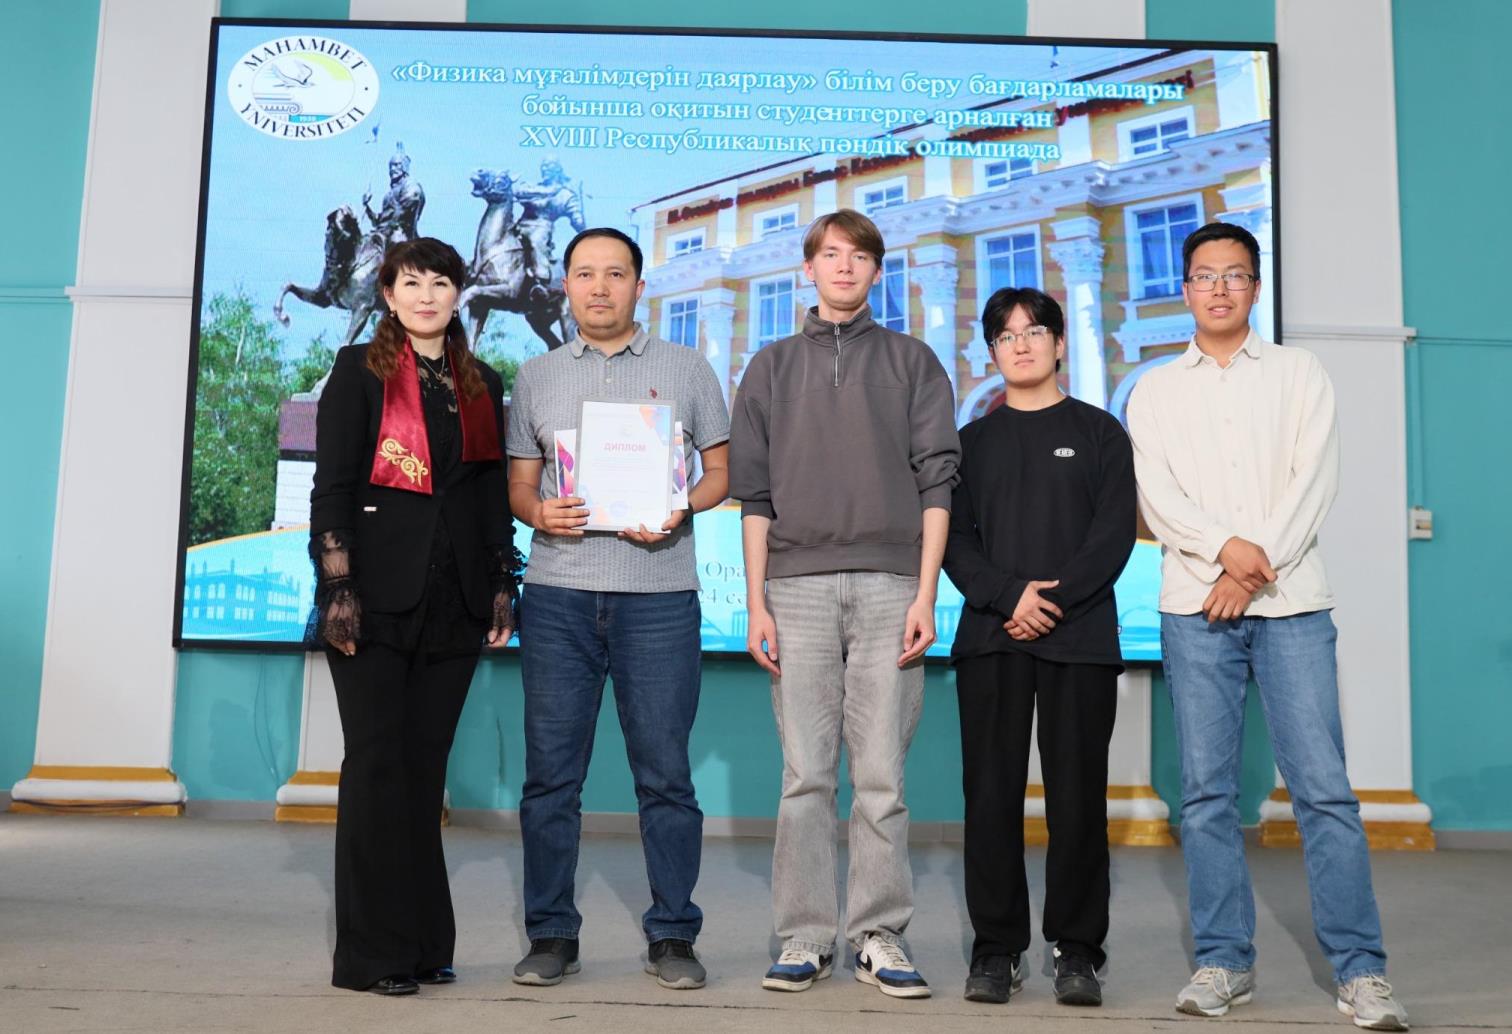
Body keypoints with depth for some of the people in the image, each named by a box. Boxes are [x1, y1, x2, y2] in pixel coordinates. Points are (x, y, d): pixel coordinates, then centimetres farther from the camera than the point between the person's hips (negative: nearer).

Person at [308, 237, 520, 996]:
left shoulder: (481, 385, 15)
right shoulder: (360, 370, 2)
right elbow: (331, 484, -4)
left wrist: (502, 584, 8)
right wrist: (337, 586, -13)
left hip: (453, 600, 4)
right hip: (377, 596, -4)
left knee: (425, 765, 7)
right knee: (378, 762, -3)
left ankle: (423, 944, 15)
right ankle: (372, 953, 5)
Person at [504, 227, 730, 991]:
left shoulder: (686, 369, 10)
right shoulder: (536, 377, 15)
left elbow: (721, 467, 9)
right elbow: (518, 483, 13)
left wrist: (681, 510, -10)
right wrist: (537, 510, -9)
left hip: (657, 594, -1)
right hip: (557, 594, 2)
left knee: (665, 773, 1)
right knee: (550, 771, 4)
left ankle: (672, 935, 12)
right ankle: (551, 935, 15)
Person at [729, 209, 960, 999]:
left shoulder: (913, 362, 11)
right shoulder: (772, 367, 14)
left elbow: (935, 481, 4)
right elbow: (754, 493, 10)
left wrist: (926, 592, -5)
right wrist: (755, 602, 2)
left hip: (889, 587, -1)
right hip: (798, 587, 1)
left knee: (881, 776, 0)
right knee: (805, 775, 2)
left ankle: (879, 935, 11)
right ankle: (805, 937, 10)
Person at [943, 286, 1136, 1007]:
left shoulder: (1099, 432, 11)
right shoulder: (973, 440, 15)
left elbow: (1115, 533, 0)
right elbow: (955, 540, 5)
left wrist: (1054, 601, -12)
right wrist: (1010, 595, -12)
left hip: (1080, 637, -1)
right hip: (990, 636, 2)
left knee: (1077, 795, -1)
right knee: (991, 793, 0)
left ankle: (1077, 950, 9)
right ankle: (997, 947, 9)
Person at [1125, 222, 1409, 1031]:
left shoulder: (1299, 373, 11)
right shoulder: (1155, 391, 13)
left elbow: (1313, 480, 0)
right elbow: (1156, 496, 1)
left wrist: (1256, 569, -11)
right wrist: (1225, 547, -16)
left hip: (1291, 602, -1)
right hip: (1194, 606, 1)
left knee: (1323, 784, -6)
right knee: (1207, 791, 2)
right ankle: (1223, 962, 11)